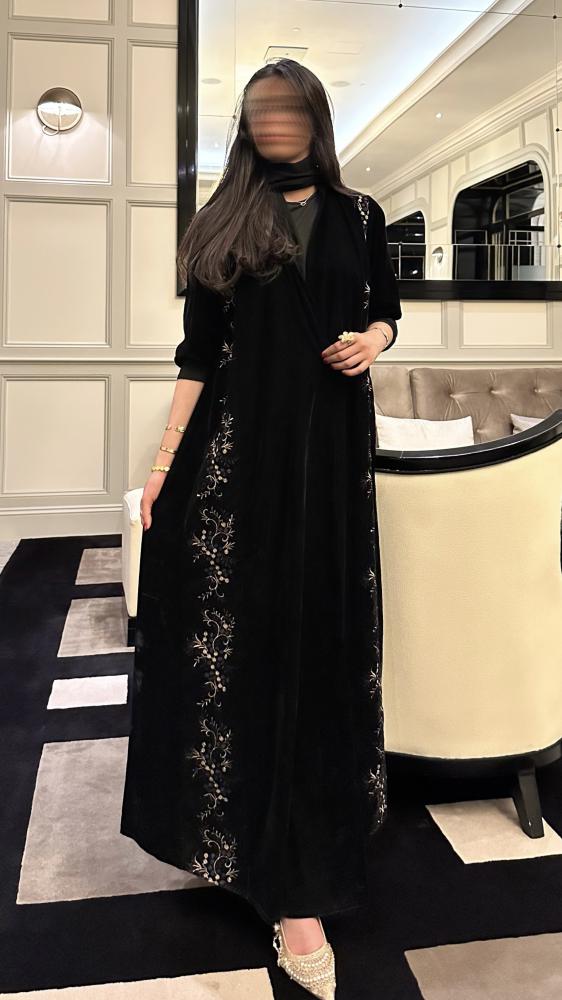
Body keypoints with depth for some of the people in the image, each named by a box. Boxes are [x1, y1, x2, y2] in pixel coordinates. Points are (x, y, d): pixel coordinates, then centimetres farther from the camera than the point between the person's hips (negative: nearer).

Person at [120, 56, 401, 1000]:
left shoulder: (358, 215, 12)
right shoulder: (225, 222, 10)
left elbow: (386, 309, 21)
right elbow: (197, 352, 5)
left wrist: (372, 339, -4)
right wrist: (165, 461, -3)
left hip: (331, 442, 1)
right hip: (239, 442, 0)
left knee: (319, 637, 0)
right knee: (239, 632, -1)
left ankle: (295, 891, 12)